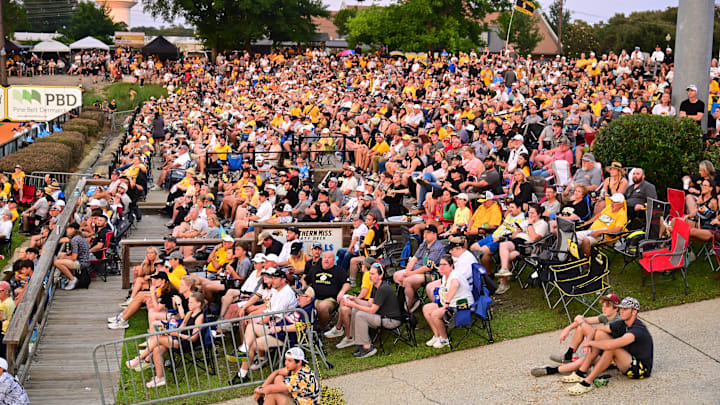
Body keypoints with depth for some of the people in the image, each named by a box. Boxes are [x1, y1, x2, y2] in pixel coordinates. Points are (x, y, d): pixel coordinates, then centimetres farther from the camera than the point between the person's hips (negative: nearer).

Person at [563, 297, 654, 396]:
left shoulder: (638, 330, -27)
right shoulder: (622, 324, 0)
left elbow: (610, 345, -39)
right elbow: (596, 330, 10)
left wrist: (591, 343, -22)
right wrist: (588, 342, -11)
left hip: (641, 369, -9)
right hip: (628, 360, 9)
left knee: (611, 349, -34)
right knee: (599, 334, -2)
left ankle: (587, 383, -27)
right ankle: (581, 373, -3)